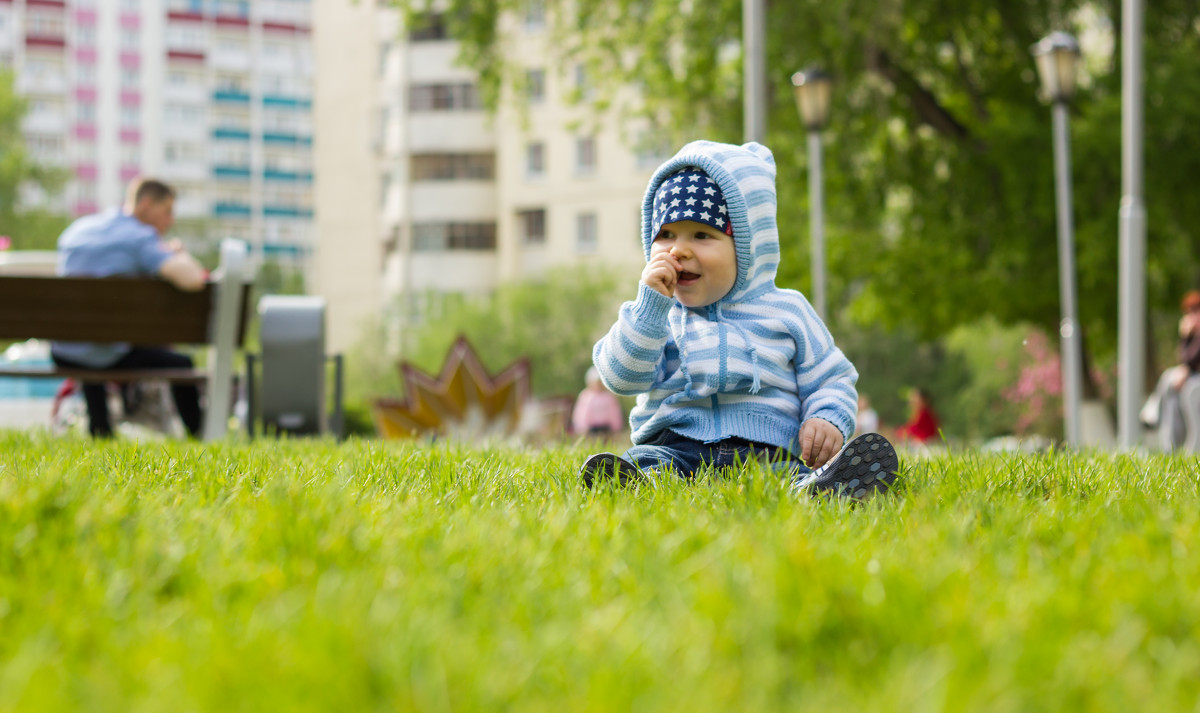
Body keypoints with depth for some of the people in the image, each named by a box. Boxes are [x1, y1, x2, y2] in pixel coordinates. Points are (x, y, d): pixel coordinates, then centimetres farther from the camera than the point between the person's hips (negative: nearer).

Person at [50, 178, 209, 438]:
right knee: (181, 365, 19)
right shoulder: (141, 237, -13)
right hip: (111, 358, -6)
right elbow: (192, 279, -28)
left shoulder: (77, 228, 8)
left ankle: (99, 430, 49)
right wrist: (180, 253, -3)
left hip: (62, 355, 6)